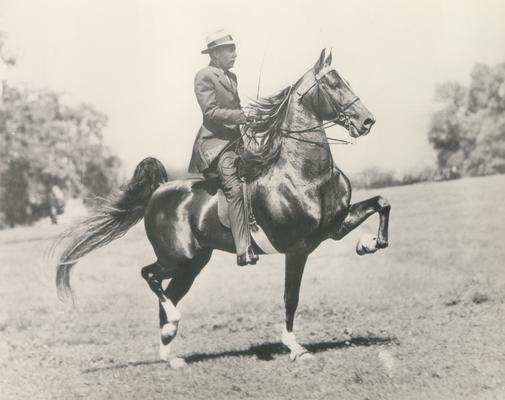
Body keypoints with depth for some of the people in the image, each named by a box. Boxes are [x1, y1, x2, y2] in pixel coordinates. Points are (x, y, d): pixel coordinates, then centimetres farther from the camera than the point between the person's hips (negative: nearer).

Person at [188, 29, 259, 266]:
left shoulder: (231, 77, 20)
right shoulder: (204, 77, -6)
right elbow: (211, 112, -16)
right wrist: (243, 116, -20)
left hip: (236, 139, 10)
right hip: (215, 142, -10)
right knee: (235, 189, -22)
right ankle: (244, 251, -29)